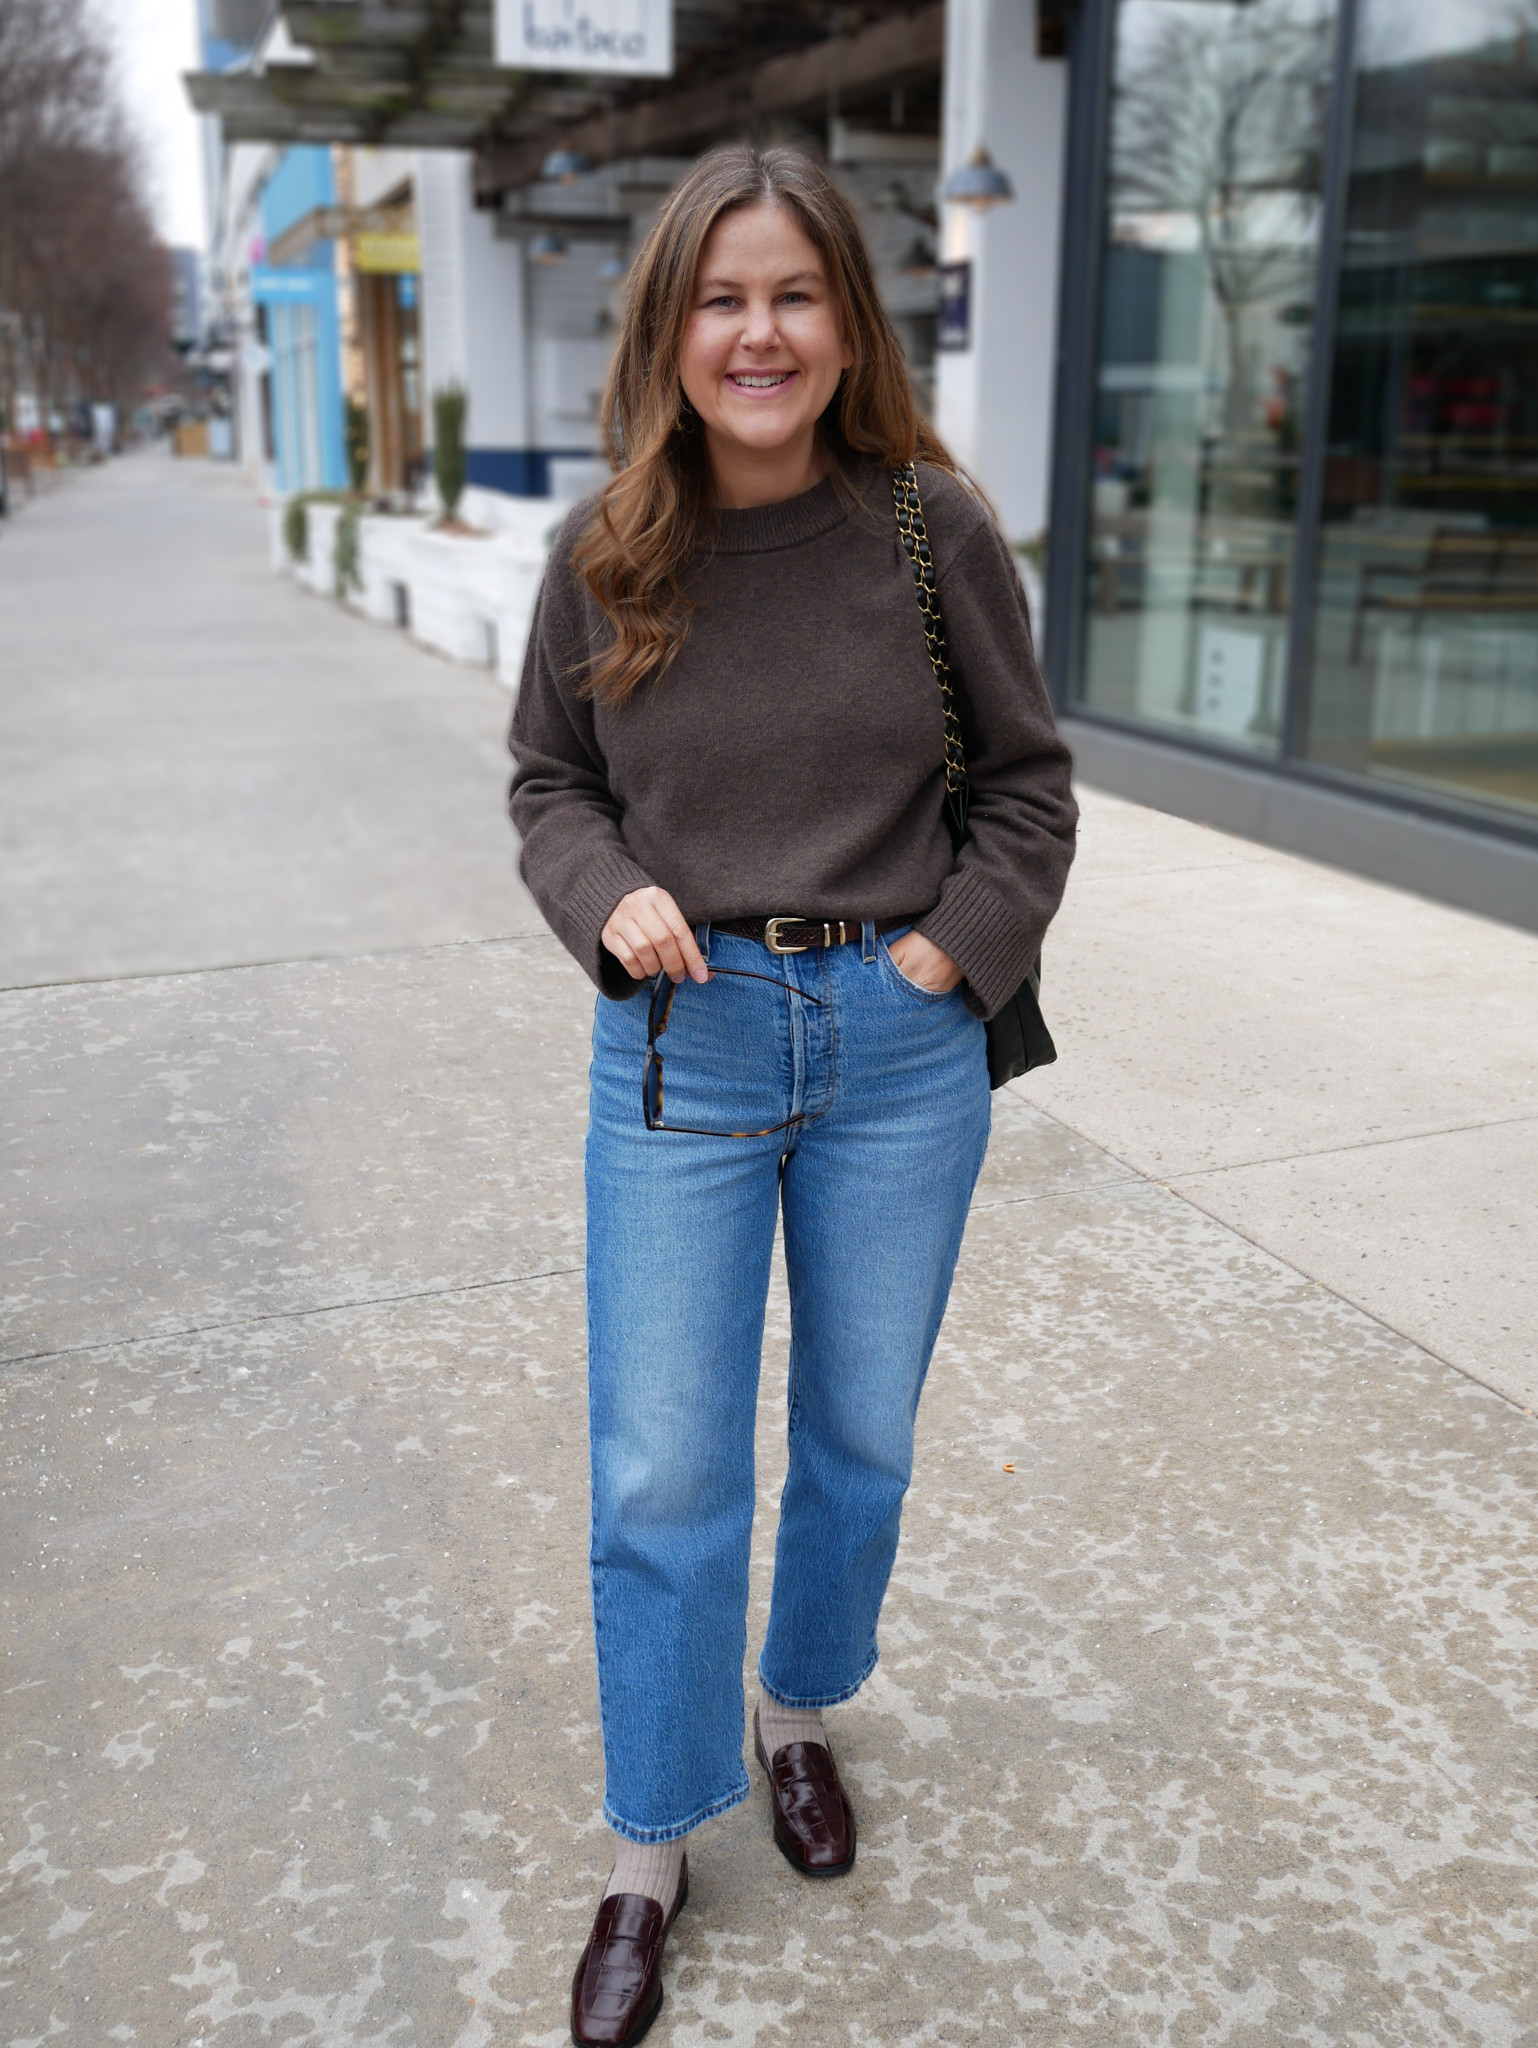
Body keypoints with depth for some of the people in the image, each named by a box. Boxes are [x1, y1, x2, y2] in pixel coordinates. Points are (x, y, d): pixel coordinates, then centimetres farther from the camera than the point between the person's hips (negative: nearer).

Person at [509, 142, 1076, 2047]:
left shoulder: (934, 532, -6)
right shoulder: (605, 554, -3)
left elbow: (1030, 782, 3)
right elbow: (548, 777, 9)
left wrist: (951, 949, -8)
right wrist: (608, 893, -10)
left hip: (900, 1047, 1)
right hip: (682, 1045, 0)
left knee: (862, 1439, 16)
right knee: (661, 1479, 4)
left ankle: (800, 1718, 45)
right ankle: (649, 1859, 26)